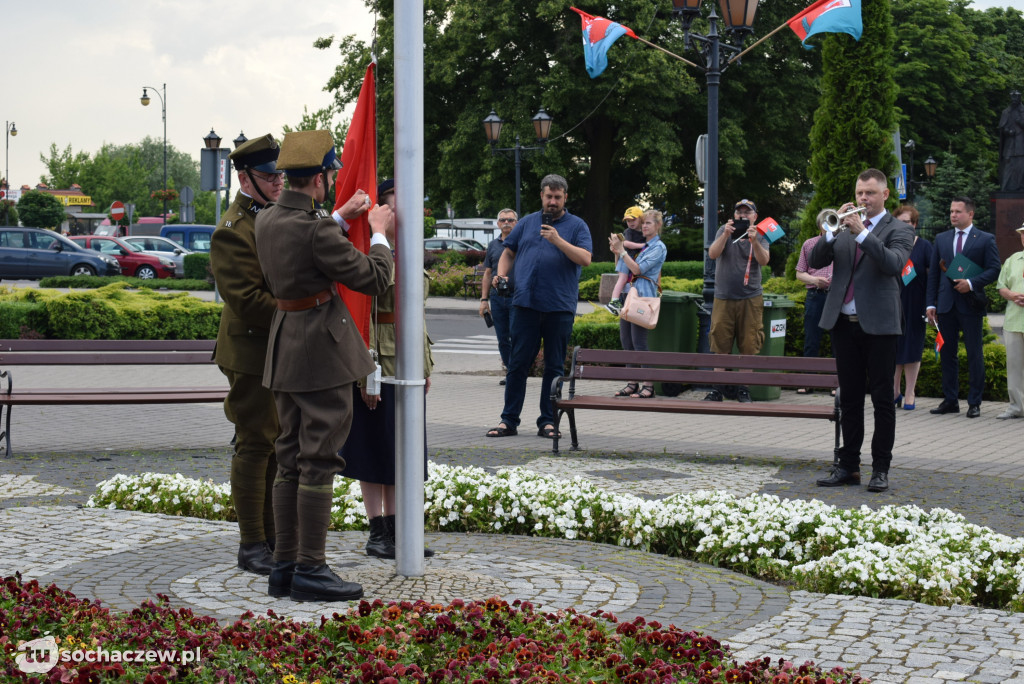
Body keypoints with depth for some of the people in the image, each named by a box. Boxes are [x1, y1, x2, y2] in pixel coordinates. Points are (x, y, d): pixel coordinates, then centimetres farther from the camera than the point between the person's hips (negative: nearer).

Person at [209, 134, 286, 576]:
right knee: (255, 446, -2)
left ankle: (273, 537, 23)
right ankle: (252, 545, 7)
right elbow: (247, 300, -22)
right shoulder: (233, 232, -16)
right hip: (253, 353, -9)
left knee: (278, 445, 14)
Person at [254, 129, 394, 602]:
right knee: (319, 461, -3)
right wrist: (379, 234, 3)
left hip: (285, 348, 9)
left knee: (291, 459, 13)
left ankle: (284, 566, 18)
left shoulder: (266, 219, 6)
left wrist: (340, 217, 26)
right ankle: (310, 571, 0)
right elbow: (374, 280, -13)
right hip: (322, 349, -9)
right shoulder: (314, 229, -21)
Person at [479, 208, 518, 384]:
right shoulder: (493, 245, 14)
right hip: (497, 297, 4)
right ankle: (509, 371, 16)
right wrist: (484, 299, 11)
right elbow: (487, 274, 17)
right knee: (502, 339, 7)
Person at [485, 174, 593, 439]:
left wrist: (558, 241, -17)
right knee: (518, 364, 1)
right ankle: (509, 420, 7)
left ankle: (547, 421, 11)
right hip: (525, 304, 2)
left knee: (554, 366, 4)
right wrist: (501, 274, 2)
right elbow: (508, 252, 21)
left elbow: (585, 258, -7)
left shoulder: (576, 225, 6)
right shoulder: (527, 222, 16)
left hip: (560, 307, -2)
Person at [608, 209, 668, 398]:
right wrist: (617, 252, 6)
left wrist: (621, 250, -12)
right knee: (625, 340, 6)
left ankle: (648, 386, -8)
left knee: (639, 342, -11)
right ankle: (633, 383, 12)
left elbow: (637, 269, -13)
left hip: (643, 297, -8)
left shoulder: (659, 247, -4)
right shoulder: (641, 246, 20)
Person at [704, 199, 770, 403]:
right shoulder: (725, 231, 7)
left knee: (749, 346, -1)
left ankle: (743, 388, 7)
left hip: (750, 299, 0)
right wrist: (725, 235, -24)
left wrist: (754, 242, -29)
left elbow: (764, 260, -12)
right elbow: (712, 254, -9)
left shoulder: (760, 236, 6)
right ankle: (718, 388, 8)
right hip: (723, 299, 0)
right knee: (720, 345, 1)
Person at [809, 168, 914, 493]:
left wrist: (862, 233, -22)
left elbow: (893, 264, -18)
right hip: (843, 322, 4)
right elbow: (816, 260, 2)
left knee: (882, 399, 0)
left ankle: (880, 468, 5)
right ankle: (848, 466, 16)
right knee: (849, 398, 10)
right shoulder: (844, 228, 13)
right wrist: (834, 229, -12)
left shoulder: (898, 230, 1)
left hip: (879, 324, -4)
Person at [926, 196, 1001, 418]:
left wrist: (972, 283, -17)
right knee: (947, 353, 6)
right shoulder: (941, 239, 13)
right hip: (946, 305, 4)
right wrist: (931, 303, 5)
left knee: (974, 354, -1)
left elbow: (994, 270, -2)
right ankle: (950, 400, 13)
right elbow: (933, 273, 12)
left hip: (970, 304, -4)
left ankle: (974, 402, 5)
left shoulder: (986, 240, 3)